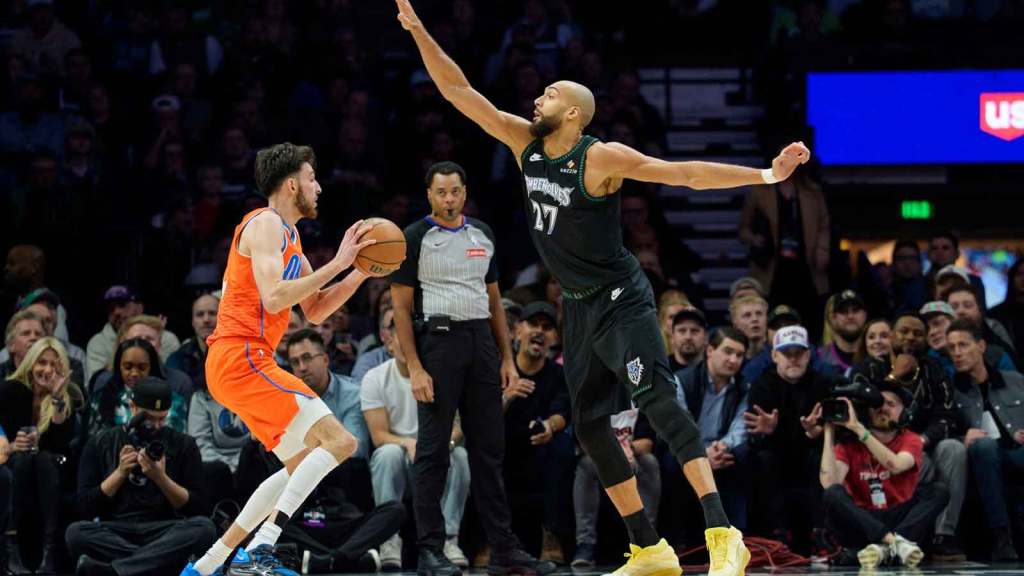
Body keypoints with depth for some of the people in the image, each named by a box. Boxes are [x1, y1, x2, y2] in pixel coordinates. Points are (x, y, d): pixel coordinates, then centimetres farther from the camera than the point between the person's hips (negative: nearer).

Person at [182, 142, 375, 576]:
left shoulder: (287, 235, 23)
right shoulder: (266, 224, -8)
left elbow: (315, 311, 25)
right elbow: (273, 297, -23)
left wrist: (361, 272, 13)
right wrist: (337, 263, -18)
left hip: (232, 362, 11)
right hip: (241, 358, -11)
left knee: (303, 464, 18)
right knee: (339, 442, -16)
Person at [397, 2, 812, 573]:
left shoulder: (602, 158, -17)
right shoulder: (522, 141, 1)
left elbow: (686, 173, -19)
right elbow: (458, 89, 1)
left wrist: (763, 175, -28)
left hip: (620, 299, -8)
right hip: (579, 305, 8)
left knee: (656, 398, -23)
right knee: (589, 422, 7)